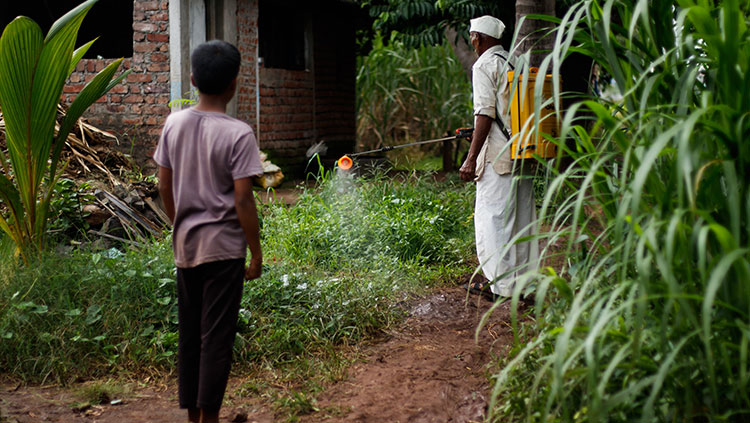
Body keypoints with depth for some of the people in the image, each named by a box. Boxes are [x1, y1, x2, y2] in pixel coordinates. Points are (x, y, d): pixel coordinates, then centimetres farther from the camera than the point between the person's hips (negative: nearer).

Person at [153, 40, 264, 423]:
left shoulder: (174, 124, 1)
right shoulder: (238, 134, -15)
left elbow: (164, 187, 7)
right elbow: (242, 198, -15)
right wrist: (255, 251, -6)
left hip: (185, 245, 5)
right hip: (223, 246, -5)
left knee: (189, 333, 14)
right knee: (216, 336, 2)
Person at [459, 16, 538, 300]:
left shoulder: (484, 66, -8)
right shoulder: (516, 63, 15)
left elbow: (485, 114, -15)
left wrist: (471, 158, -15)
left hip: (497, 155, -8)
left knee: (492, 216, -3)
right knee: (521, 214, 11)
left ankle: (499, 284, -1)